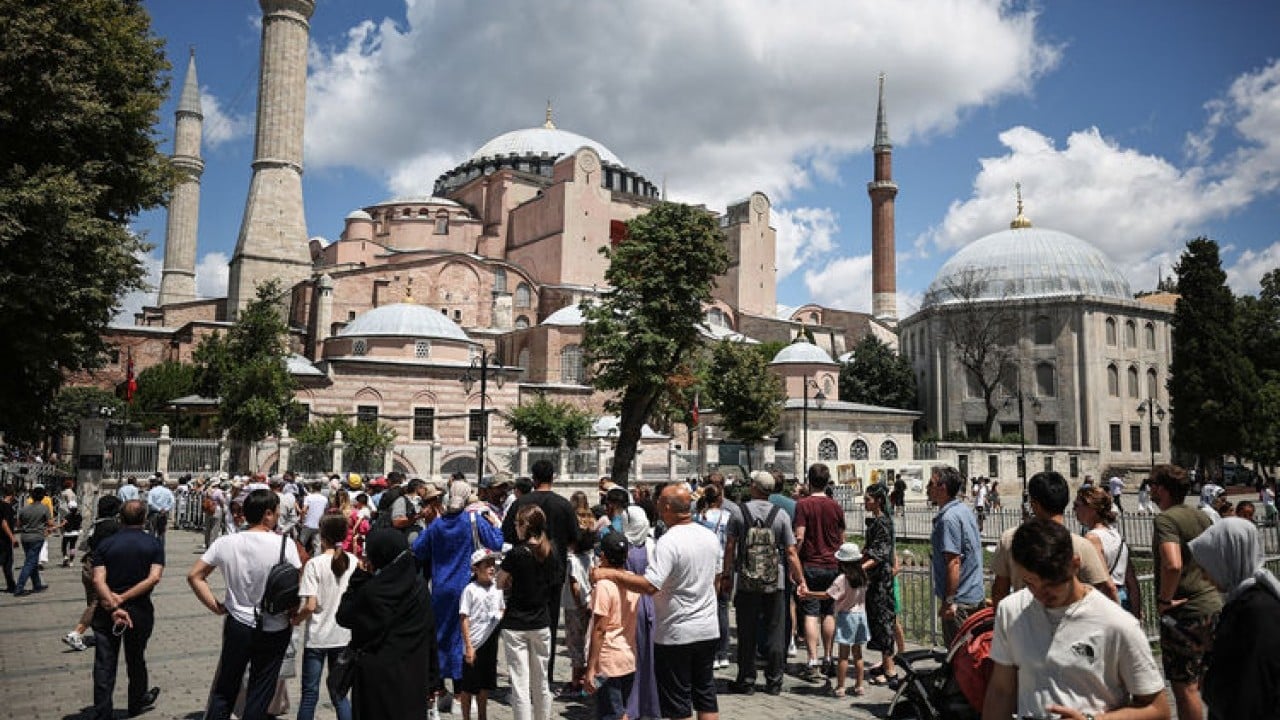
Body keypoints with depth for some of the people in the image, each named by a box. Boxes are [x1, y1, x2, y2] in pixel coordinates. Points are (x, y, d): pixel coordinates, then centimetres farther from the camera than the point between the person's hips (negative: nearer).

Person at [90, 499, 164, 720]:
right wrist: (123, 598, -13)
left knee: (104, 665, 6)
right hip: (140, 610, 0)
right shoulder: (154, 544, -4)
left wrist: (114, 604, -20)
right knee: (136, 660, 19)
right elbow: (154, 578, -15)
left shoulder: (105, 544, -2)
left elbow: (98, 580, -14)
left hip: (106, 612, 0)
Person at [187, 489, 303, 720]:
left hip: (238, 625, 3)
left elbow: (194, 576, -1)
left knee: (224, 690, 19)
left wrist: (216, 606, 4)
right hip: (275, 630, -2)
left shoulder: (225, 543, -7)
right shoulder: (284, 544, -18)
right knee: (260, 693, 13)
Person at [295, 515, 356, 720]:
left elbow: (310, 605, -18)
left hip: (317, 636, -4)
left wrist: (297, 619, 0)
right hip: (344, 635, 4)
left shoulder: (315, 564, -15)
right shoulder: (353, 561, -3)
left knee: (310, 692, 10)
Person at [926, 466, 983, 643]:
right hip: (975, 595, 10)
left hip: (959, 601, -10)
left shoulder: (949, 518, -20)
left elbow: (954, 562, -24)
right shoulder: (965, 510, 11)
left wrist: (948, 601, -22)